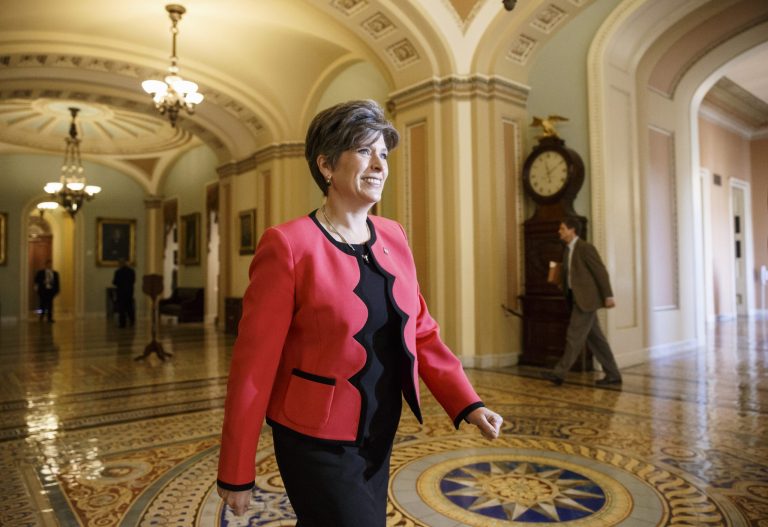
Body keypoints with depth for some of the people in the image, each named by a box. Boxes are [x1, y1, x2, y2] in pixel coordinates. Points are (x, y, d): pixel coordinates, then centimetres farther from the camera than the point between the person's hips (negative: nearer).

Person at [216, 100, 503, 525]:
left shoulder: (392, 236, 1)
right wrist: (236, 473, -10)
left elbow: (422, 332, 4)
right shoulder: (288, 245, -17)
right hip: (317, 445, -6)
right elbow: (254, 364, -15)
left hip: (379, 438, 6)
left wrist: (468, 404, -7)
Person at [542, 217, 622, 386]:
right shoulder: (568, 250, 15)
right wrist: (559, 278, 2)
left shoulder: (585, 247, -11)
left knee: (574, 336, -6)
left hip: (586, 299, -9)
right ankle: (613, 375, 19)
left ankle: (559, 373, -2)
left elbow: (601, 272, -13)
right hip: (577, 298, 9)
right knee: (595, 338, 11)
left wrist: (608, 296, -14)